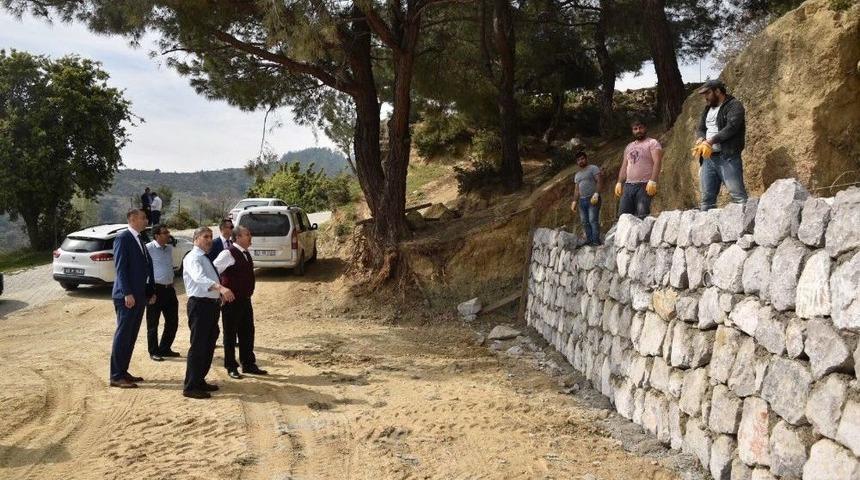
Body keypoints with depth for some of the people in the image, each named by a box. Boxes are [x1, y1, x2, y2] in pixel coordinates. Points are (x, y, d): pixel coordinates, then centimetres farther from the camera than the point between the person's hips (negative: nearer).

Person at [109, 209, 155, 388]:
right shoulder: (123, 239, -10)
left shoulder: (139, 240, 17)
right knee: (122, 335, -5)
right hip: (127, 297, -9)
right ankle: (116, 377, 1)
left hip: (140, 296, 9)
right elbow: (120, 268, -16)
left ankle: (123, 371, 21)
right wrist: (127, 293, -21)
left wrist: (151, 291, 12)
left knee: (131, 336, 12)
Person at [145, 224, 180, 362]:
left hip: (169, 288, 8)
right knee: (153, 323, 4)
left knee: (172, 321, 12)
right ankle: (154, 352, 17)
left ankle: (164, 349, 27)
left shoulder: (170, 248, 11)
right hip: (155, 289, -7)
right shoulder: (149, 248, -13)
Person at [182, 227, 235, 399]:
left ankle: (200, 381, 27)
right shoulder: (193, 258, -12)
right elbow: (199, 278, -31)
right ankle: (190, 387, -1)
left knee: (209, 345, 15)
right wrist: (220, 288, -46)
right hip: (200, 304, -10)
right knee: (198, 346, -7)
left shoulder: (205, 258, 19)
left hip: (212, 304, 10)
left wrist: (221, 294, 9)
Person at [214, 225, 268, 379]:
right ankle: (231, 367, 15)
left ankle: (248, 364, 24)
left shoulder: (246, 254, 10)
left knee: (247, 332, 13)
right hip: (231, 301, -8)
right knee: (230, 333, 4)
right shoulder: (228, 254, -16)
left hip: (245, 300, 8)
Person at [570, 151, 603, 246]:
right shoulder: (577, 175, 23)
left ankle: (596, 241, -16)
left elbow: (599, 181, -10)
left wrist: (596, 194, -21)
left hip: (593, 199, -7)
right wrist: (574, 201, 14)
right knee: (585, 222, 1)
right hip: (582, 200, 7)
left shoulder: (593, 168, 1)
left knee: (593, 220, -14)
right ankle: (589, 241, 1)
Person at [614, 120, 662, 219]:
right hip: (628, 185, 6)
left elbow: (657, 162, -10)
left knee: (642, 217, -14)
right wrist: (619, 183, 11)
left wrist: (652, 181, -21)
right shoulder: (629, 146, 23)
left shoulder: (652, 143, 2)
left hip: (644, 185, -6)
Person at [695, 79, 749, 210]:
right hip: (708, 158, 7)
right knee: (707, 198, 7)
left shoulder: (734, 105, -3)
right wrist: (701, 139, -4)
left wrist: (711, 140, -21)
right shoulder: (708, 108, 22)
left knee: (738, 195, -11)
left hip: (727, 157, -7)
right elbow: (700, 129, 19)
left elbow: (731, 127, -16)